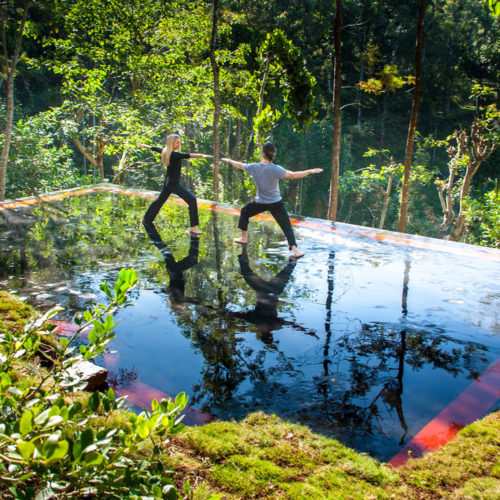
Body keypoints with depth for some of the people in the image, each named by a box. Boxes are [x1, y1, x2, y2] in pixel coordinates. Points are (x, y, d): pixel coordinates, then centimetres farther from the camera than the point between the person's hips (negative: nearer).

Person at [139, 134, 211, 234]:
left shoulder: (165, 151, 4)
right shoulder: (174, 154, -21)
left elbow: (154, 148, 22)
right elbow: (187, 155, -37)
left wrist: (142, 145, 40)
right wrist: (201, 155, -48)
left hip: (167, 182, 10)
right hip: (174, 183, -10)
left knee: (160, 200, 29)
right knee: (192, 199, -17)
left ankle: (146, 218, 45)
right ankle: (193, 227, -22)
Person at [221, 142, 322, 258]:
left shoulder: (254, 167, -9)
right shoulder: (275, 169, -20)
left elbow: (240, 165, 9)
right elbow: (293, 175, -30)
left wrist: (229, 161, 28)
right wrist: (310, 171, -26)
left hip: (260, 202, 3)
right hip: (276, 203, -3)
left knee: (244, 212, 29)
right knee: (286, 225, 0)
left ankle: (243, 238, 36)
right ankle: (294, 249, -11)